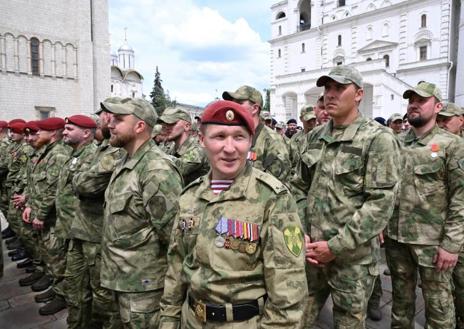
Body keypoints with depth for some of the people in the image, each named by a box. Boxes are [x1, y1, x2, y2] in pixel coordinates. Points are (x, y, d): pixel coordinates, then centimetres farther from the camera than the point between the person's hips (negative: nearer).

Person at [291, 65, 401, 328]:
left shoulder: (379, 139, -10)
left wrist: (336, 246, -17)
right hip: (311, 252, 5)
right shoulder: (315, 136, 6)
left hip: (353, 257, -4)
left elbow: (380, 204, -16)